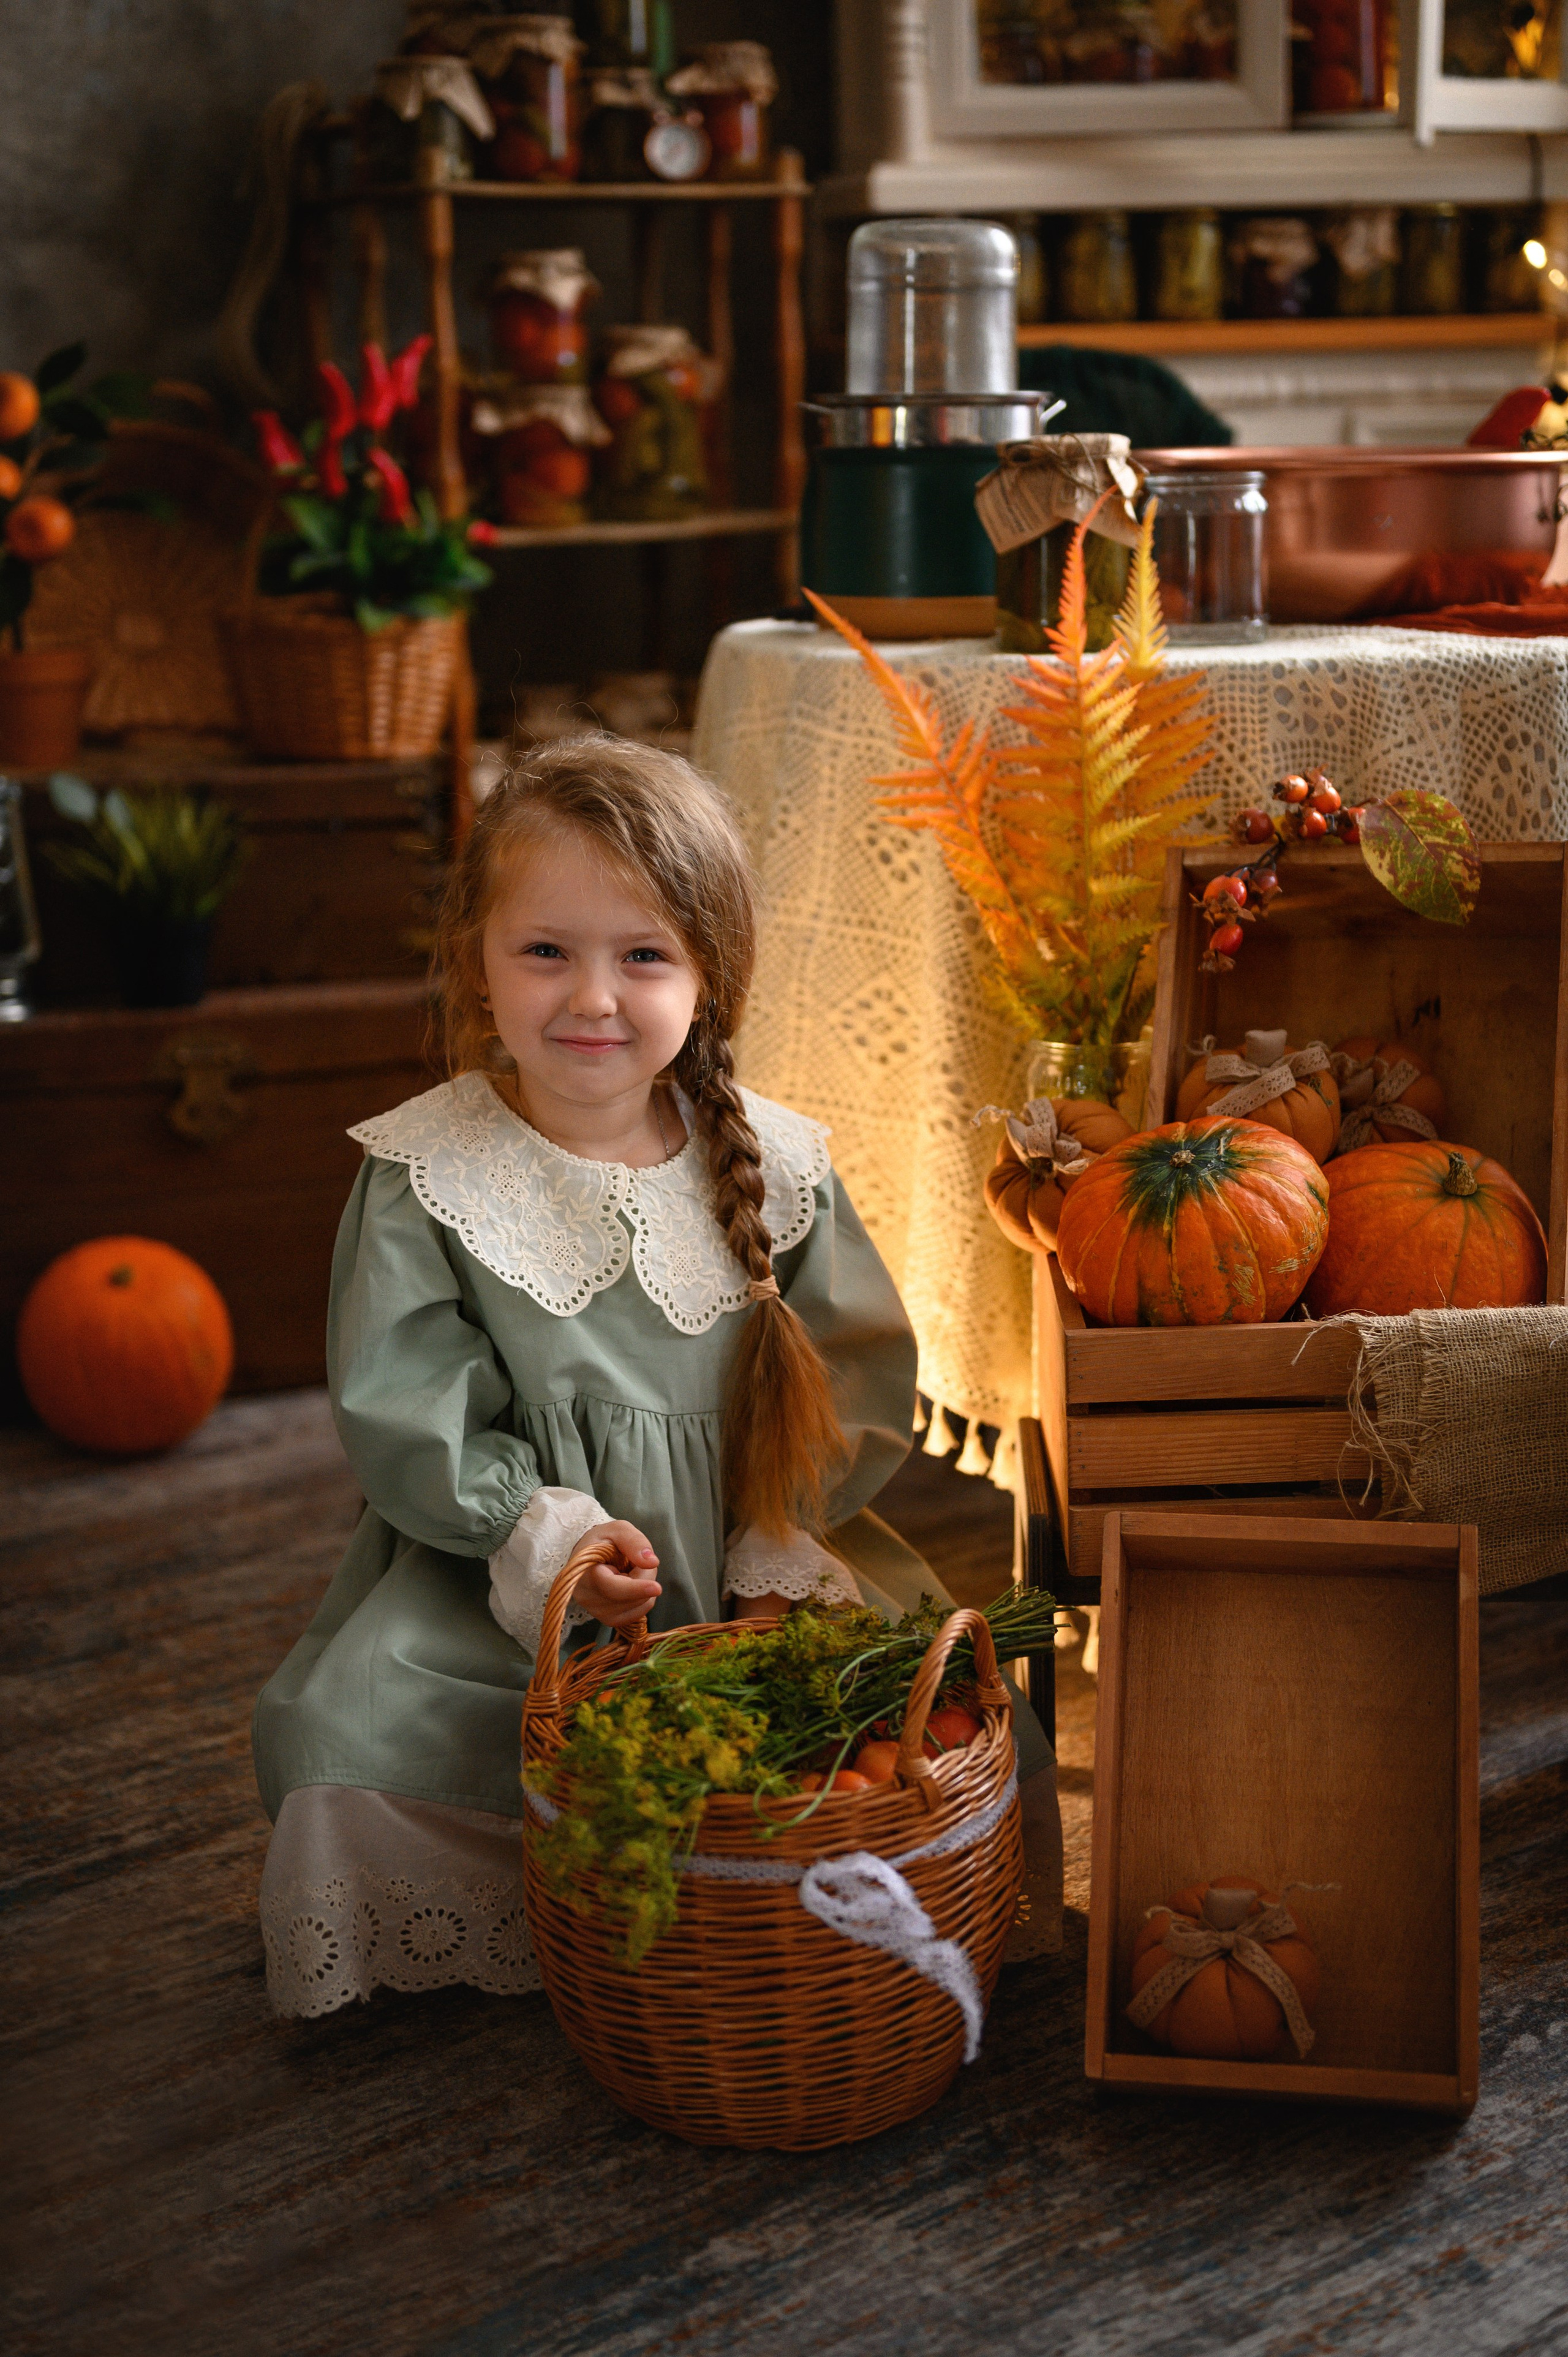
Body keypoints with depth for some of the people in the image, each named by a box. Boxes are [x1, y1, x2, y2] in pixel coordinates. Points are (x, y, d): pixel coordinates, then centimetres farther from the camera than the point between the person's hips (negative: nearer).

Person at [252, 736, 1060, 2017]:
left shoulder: (775, 1166, -2)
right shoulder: (422, 1177, -7)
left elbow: (857, 1382, 3)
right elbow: (399, 1412, -7)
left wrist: (784, 1549, -9)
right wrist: (541, 1529, -20)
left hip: (747, 1574, 2)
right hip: (498, 1592, -1)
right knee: (339, 1733, -22)